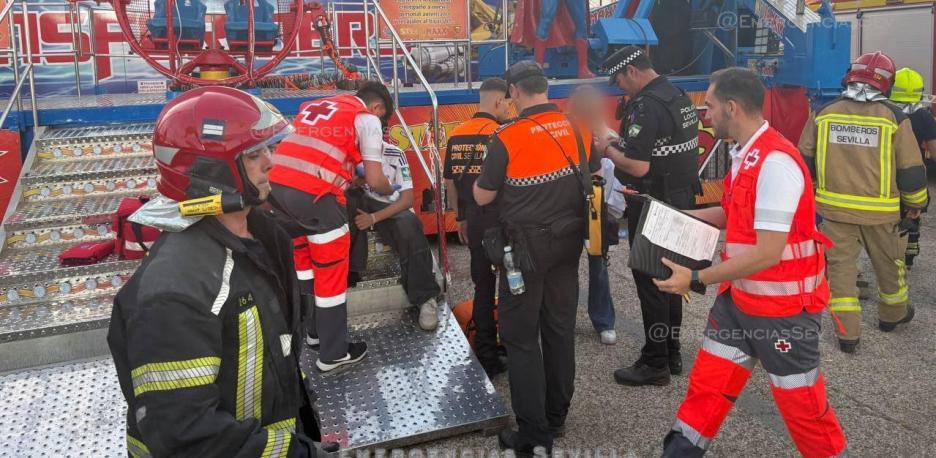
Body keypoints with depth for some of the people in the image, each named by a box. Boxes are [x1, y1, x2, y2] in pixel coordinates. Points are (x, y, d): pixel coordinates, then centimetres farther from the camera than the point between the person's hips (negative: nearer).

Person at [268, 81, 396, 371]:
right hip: (313, 191, -7)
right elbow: (375, 180, 5)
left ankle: (315, 331, 36)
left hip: (277, 183, 7)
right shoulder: (367, 118, 9)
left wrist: (349, 177, 34)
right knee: (332, 271, 7)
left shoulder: (315, 106, 28)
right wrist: (390, 191, 26)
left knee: (303, 259, 24)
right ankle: (334, 353, 16)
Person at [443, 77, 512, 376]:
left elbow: (449, 182, 12)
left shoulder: (456, 135, 6)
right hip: (500, 220, -6)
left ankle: (485, 357, 22)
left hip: (473, 220, 6)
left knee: (482, 285, 15)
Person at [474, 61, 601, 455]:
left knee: (521, 337, 5)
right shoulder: (579, 129, -1)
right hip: (569, 241, 6)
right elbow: (593, 180, 11)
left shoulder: (507, 137, -18)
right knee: (560, 328, 16)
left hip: (527, 246, -6)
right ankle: (555, 416, 31)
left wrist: (483, 177, 11)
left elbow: (482, 197, -9)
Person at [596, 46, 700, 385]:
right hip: (681, 200, 10)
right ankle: (672, 355, 28)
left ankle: (655, 364, 8)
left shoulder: (646, 106, -20)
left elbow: (638, 166, -26)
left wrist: (609, 150, -8)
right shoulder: (680, 97, 11)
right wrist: (624, 145, 14)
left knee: (651, 284, -1)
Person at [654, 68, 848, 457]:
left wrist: (696, 279, -22)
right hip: (739, 296, 9)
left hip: (783, 306, -9)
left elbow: (767, 253, -27)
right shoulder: (745, 154, 4)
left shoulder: (775, 162, -25)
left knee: (800, 401, 10)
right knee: (707, 382, 15)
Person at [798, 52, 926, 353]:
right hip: (879, 211, -1)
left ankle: (847, 333, 7)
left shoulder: (823, 114, -3)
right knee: (889, 263, 21)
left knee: (840, 265, 8)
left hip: (835, 207, 1)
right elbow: (911, 169, -3)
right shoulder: (894, 118, -9)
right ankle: (893, 314, 42)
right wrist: (915, 202, 13)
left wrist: (809, 193, 22)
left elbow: (805, 161, 5)